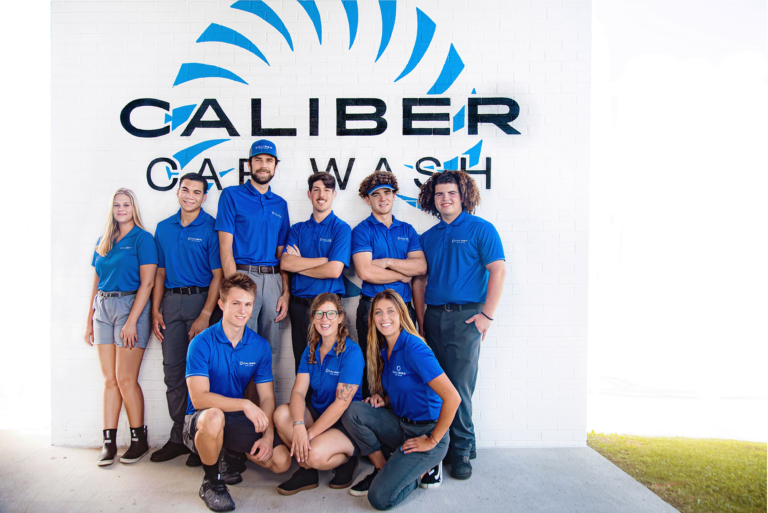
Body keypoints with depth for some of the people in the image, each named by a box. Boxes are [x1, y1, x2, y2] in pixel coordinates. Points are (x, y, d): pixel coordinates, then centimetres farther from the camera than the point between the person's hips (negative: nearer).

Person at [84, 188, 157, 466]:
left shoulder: (142, 239, -2)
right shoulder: (103, 241, 16)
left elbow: (146, 283, -9)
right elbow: (96, 283, 18)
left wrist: (132, 321, -15)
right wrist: (89, 320, 14)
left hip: (130, 306, -5)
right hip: (103, 308, 6)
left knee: (125, 379, -5)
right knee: (109, 380, 6)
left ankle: (139, 439, 8)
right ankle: (109, 442, 11)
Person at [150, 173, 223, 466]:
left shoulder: (210, 228, -4)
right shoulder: (164, 228, 12)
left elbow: (218, 275, -9)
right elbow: (160, 273, 15)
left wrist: (205, 316, -15)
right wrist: (155, 310, 5)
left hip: (201, 299, -5)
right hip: (171, 301, 5)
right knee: (173, 369, 8)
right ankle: (179, 438, 20)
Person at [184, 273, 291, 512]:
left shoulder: (260, 346, -3)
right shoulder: (202, 343, -15)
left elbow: (267, 397, 0)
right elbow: (199, 398, -23)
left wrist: (268, 435, -14)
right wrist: (245, 405, -30)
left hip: (238, 420, 4)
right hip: (200, 421, -4)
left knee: (281, 460, -12)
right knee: (214, 416, -39)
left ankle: (235, 453, 19)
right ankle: (211, 481, -10)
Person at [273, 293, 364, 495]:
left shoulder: (351, 352, -16)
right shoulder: (310, 350, 4)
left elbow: (342, 402, -20)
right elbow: (298, 391, -6)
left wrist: (310, 433, -21)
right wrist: (298, 425, -25)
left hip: (345, 424, -6)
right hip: (316, 414, 6)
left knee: (315, 454, -32)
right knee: (281, 413, -22)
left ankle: (347, 458, 3)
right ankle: (306, 471, -3)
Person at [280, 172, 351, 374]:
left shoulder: (341, 228, 0)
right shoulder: (298, 229, 12)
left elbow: (334, 270, -12)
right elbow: (285, 263, -4)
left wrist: (299, 263, -3)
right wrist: (324, 259, -10)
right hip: (298, 304, 4)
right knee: (301, 363, 11)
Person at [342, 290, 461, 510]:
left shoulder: (413, 348, -21)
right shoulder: (383, 350, 5)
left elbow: (452, 398, -26)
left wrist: (432, 441, -17)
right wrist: (383, 400, -3)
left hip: (426, 432, -7)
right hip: (400, 424, 7)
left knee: (380, 497, -18)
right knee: (352, 411, -15)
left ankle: (425, 469, 8)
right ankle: (381, 469, 3)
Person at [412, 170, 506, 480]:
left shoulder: (480, 229, 1)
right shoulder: (428, 237, 15)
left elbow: (498, 271, -6)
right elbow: (419, 280, 15)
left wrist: (486, 315, -11)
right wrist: (421, 321, 8)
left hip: (465, 316, -4)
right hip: (433, 316, 5)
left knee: (460, 386, -4)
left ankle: (461, 450, 11)